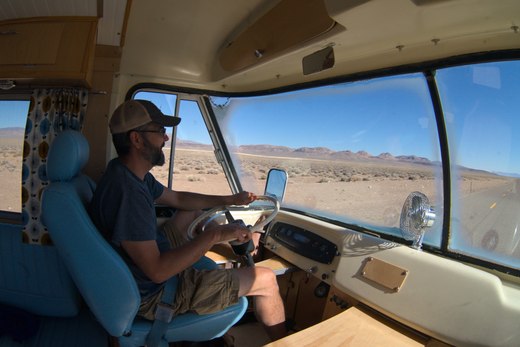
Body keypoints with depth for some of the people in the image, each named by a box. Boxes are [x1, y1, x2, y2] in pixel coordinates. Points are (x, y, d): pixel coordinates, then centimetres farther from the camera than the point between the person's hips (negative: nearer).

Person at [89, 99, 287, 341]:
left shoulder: (129, 173, -1)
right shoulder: (126, 191, -33)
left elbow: (178, 198, 12)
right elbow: (158, 271, -33)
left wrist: (230, 200, 10)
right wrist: (213, 235, -28)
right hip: (153, 295, -10)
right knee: (266, 280, -8)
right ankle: (282, 342, 19)